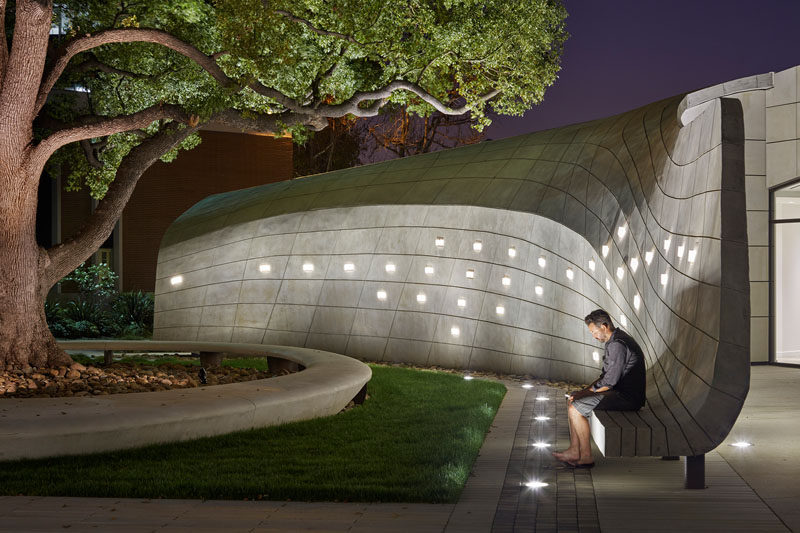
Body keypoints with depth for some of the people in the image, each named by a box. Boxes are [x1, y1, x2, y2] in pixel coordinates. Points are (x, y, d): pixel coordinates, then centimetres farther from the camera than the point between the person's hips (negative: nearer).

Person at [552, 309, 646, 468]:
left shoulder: (617, 345, -20)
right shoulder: (615, 340, 14)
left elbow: (610, 381, -22)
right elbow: (607, 375, 21)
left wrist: (586, 392, -10)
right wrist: (588, 388, 9)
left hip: (627, 397, -11)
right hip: (620, 391, 11)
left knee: (575, 408, -16)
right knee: (571, 400, 10)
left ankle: (586, 457, -8)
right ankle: (574, 451, 7)